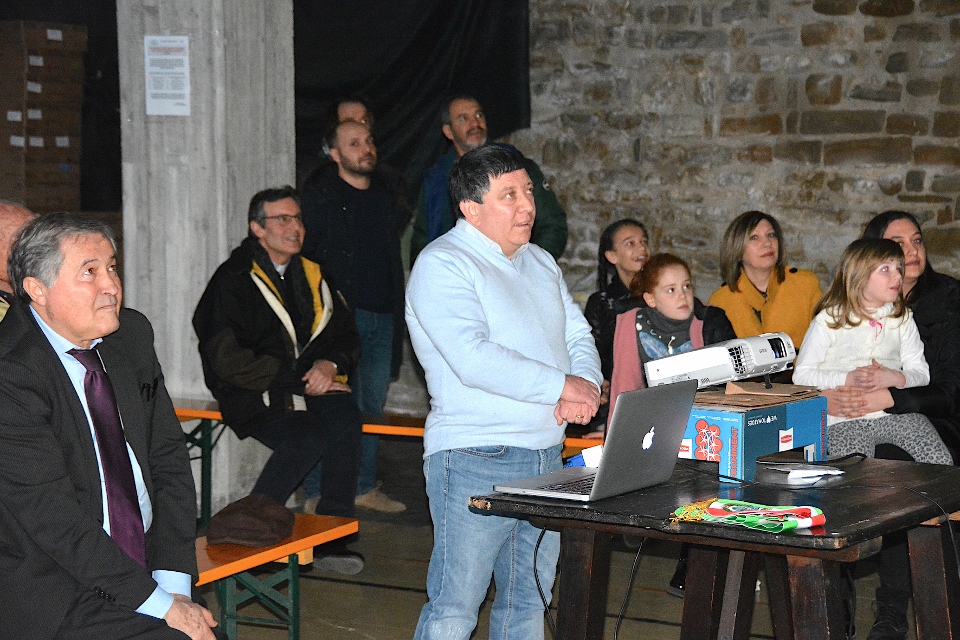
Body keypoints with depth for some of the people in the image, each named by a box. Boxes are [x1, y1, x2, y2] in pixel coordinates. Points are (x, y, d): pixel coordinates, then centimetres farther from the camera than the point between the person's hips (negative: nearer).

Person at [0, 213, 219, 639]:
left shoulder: (133, 334, 8)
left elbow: (169, 458, 10)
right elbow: (52, 517, -16)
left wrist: (173, 583, -3)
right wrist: (161, 606, -16)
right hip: (58, 601, -6)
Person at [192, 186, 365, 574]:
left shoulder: (311, 276, 17)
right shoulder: (233, 281, -2)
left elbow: (346, 335, 19)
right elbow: (228, 361, -10)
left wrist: (330, 364, -5)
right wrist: (297, 380, -13)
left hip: (310, 386, 5)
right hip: (252, 396, -5)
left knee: (345, 418, -28)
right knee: (308, 436, -32)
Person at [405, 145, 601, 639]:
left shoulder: (541, 262, 16)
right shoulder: (442, 266, -11)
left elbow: (578, 335, 16)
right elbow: (473, 359, -23)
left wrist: (586, 387, -7)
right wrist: (562, 386, -18)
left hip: (547, 457, 8)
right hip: (475, 462, -8)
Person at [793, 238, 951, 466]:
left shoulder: (903, 318, 12)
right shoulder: (829, 321, 0)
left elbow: (921, 372, 8)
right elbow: (802, 375, -3)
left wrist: (895, 378, -14)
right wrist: (848, 379, -15)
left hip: (897, 411, 3)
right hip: (844, 419, -3)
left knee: (941, 463, -15)